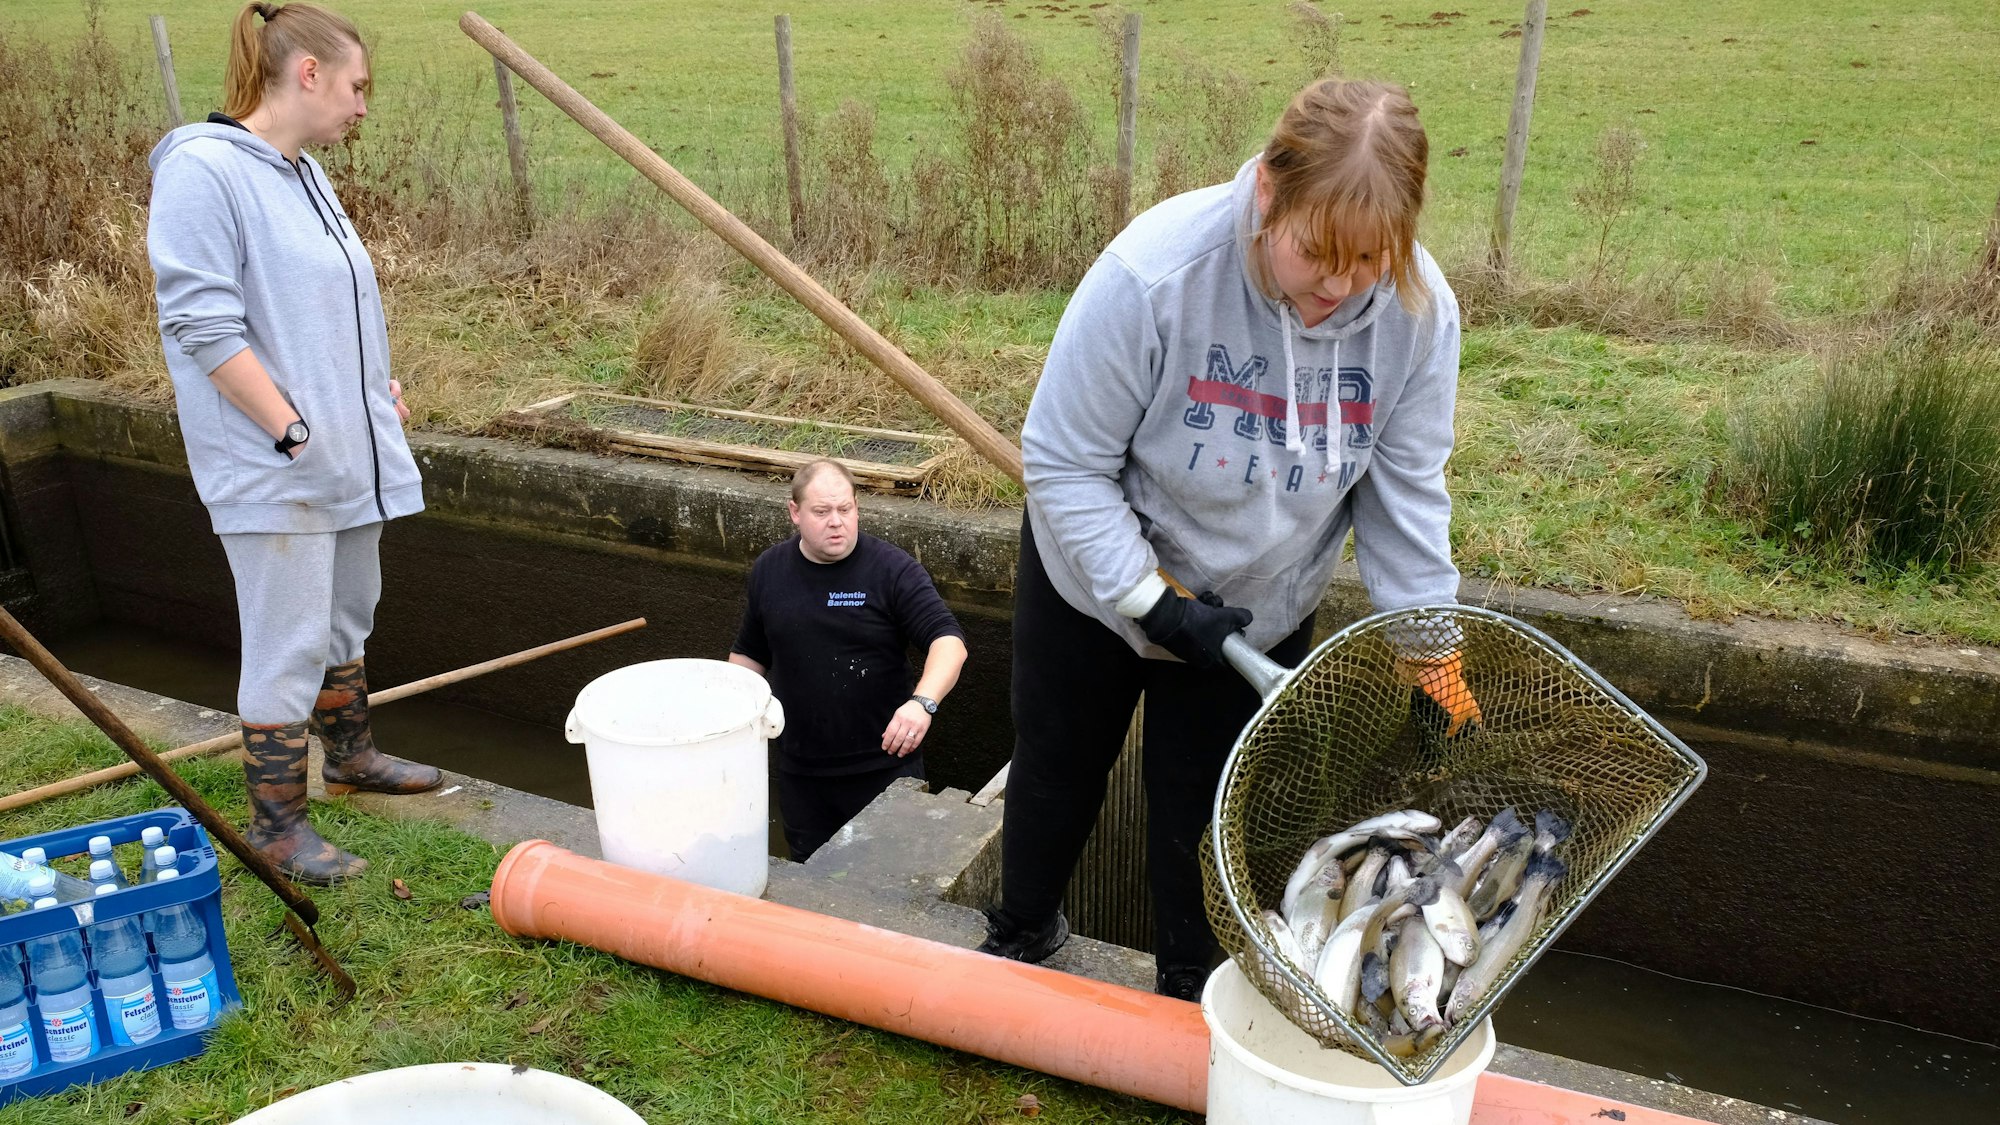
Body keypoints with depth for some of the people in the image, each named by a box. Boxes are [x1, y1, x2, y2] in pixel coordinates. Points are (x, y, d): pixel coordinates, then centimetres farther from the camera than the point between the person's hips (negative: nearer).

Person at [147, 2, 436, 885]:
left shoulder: (303, 174, 12)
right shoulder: (202, 171, -16)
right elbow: (202, 324, -20)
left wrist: (379, 388, 13)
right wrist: (293, 430, -20)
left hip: (348, 454, 9)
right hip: (273, 471, -9)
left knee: (346, 621, 22)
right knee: (289, 647, -2)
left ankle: (350, 755, 41)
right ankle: (276, 826, 11)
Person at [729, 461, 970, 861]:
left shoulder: (892, 569, -12)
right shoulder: (768, 571, 2)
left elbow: (949, 641, -21)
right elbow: (749, 654, 16)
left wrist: (923, 701, -38)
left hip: (884, 764, -3)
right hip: (800, 773, 4)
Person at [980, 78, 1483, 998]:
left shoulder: (1419, 311, -23)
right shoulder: (1152, 273, -34)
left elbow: (1403, 492, -11)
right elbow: (1064, 462, -25)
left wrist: (1430, 650, -13)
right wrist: (1152, 600, -26)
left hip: (1255, 609, 2)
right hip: (1096, 578, -1)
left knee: (1208, 812, 13)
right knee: (1057, 767, 20)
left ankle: (1192, 997, 40)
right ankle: (1022, 933, 49)